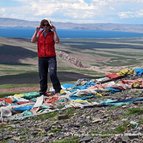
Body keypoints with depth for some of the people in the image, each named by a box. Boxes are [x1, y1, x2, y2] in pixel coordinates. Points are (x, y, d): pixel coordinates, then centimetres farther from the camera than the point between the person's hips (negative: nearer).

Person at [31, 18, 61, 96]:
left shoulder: (52, 33, 1)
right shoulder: (39, 34, 8)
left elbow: (57, 41, -17)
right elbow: (32, 41, -7)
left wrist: (54, 31, -18)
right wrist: (36, 31, -12)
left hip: (51, 57, -3)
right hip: (41, 57, 3)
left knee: (52, 74, -16)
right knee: (42, 76, 8)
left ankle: (57, 90, -4)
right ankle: (43, 91, 19)